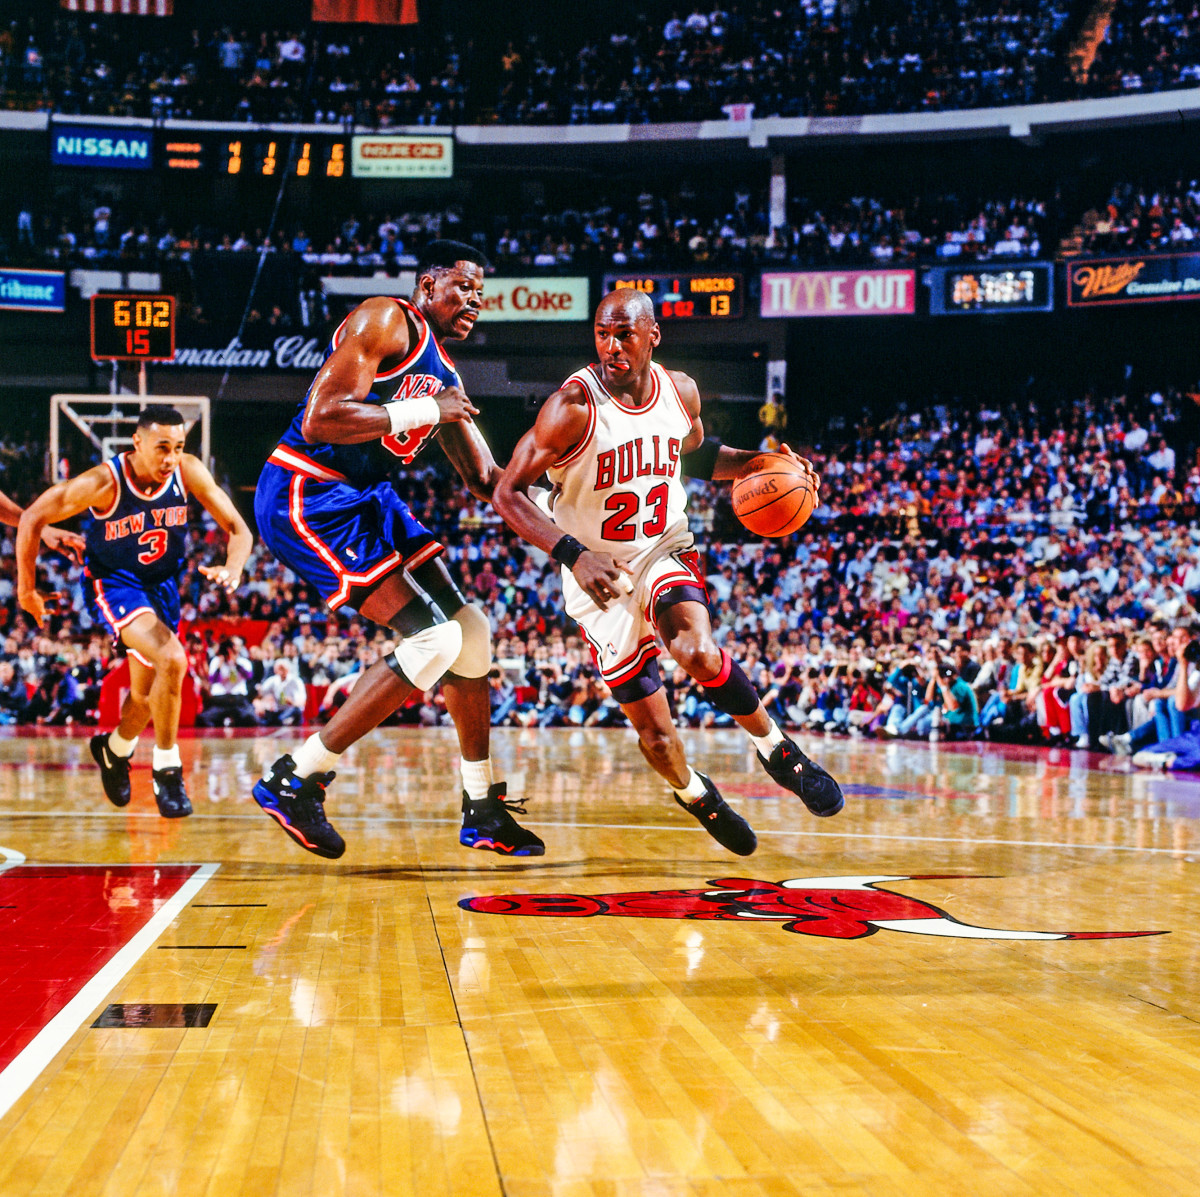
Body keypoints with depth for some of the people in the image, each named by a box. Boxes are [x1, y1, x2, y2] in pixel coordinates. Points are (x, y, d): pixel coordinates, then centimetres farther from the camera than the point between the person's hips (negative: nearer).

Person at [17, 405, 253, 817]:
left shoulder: (189, 472, -17)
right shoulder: (103, 482, -27)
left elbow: (237, 528, -10)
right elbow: (33, 518, -16)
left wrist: (232, 570, -31)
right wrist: (26, 587, -9)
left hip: (162, 585, 5)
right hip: (113, 584, -5)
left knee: (147, 696, 16)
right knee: (172, 661, -30)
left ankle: (114, 750, 49)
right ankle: (167, 769, -13)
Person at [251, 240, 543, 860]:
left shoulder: (445, 377, 17)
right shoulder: (386, 322, -12)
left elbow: (486, 480, 21)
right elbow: (319, 421, -23)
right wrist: (424, 411, -17)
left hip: (366, 500, 10)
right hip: (307, 497, -10)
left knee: (470, 631, 9)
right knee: (433, 639, -16)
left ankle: (482, 809, 21)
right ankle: (294, 782, -8)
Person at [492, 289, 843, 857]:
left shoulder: (680, 390, -5)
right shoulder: (574, 405, -20)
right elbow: (508, 493, -20)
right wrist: (574, 555, -32)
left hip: (665, 551, 2)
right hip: (599, 574, -2)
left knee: (698, 652, -30)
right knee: (653, 728, -1)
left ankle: (777, 749, -6)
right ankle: (695, 795, 32)